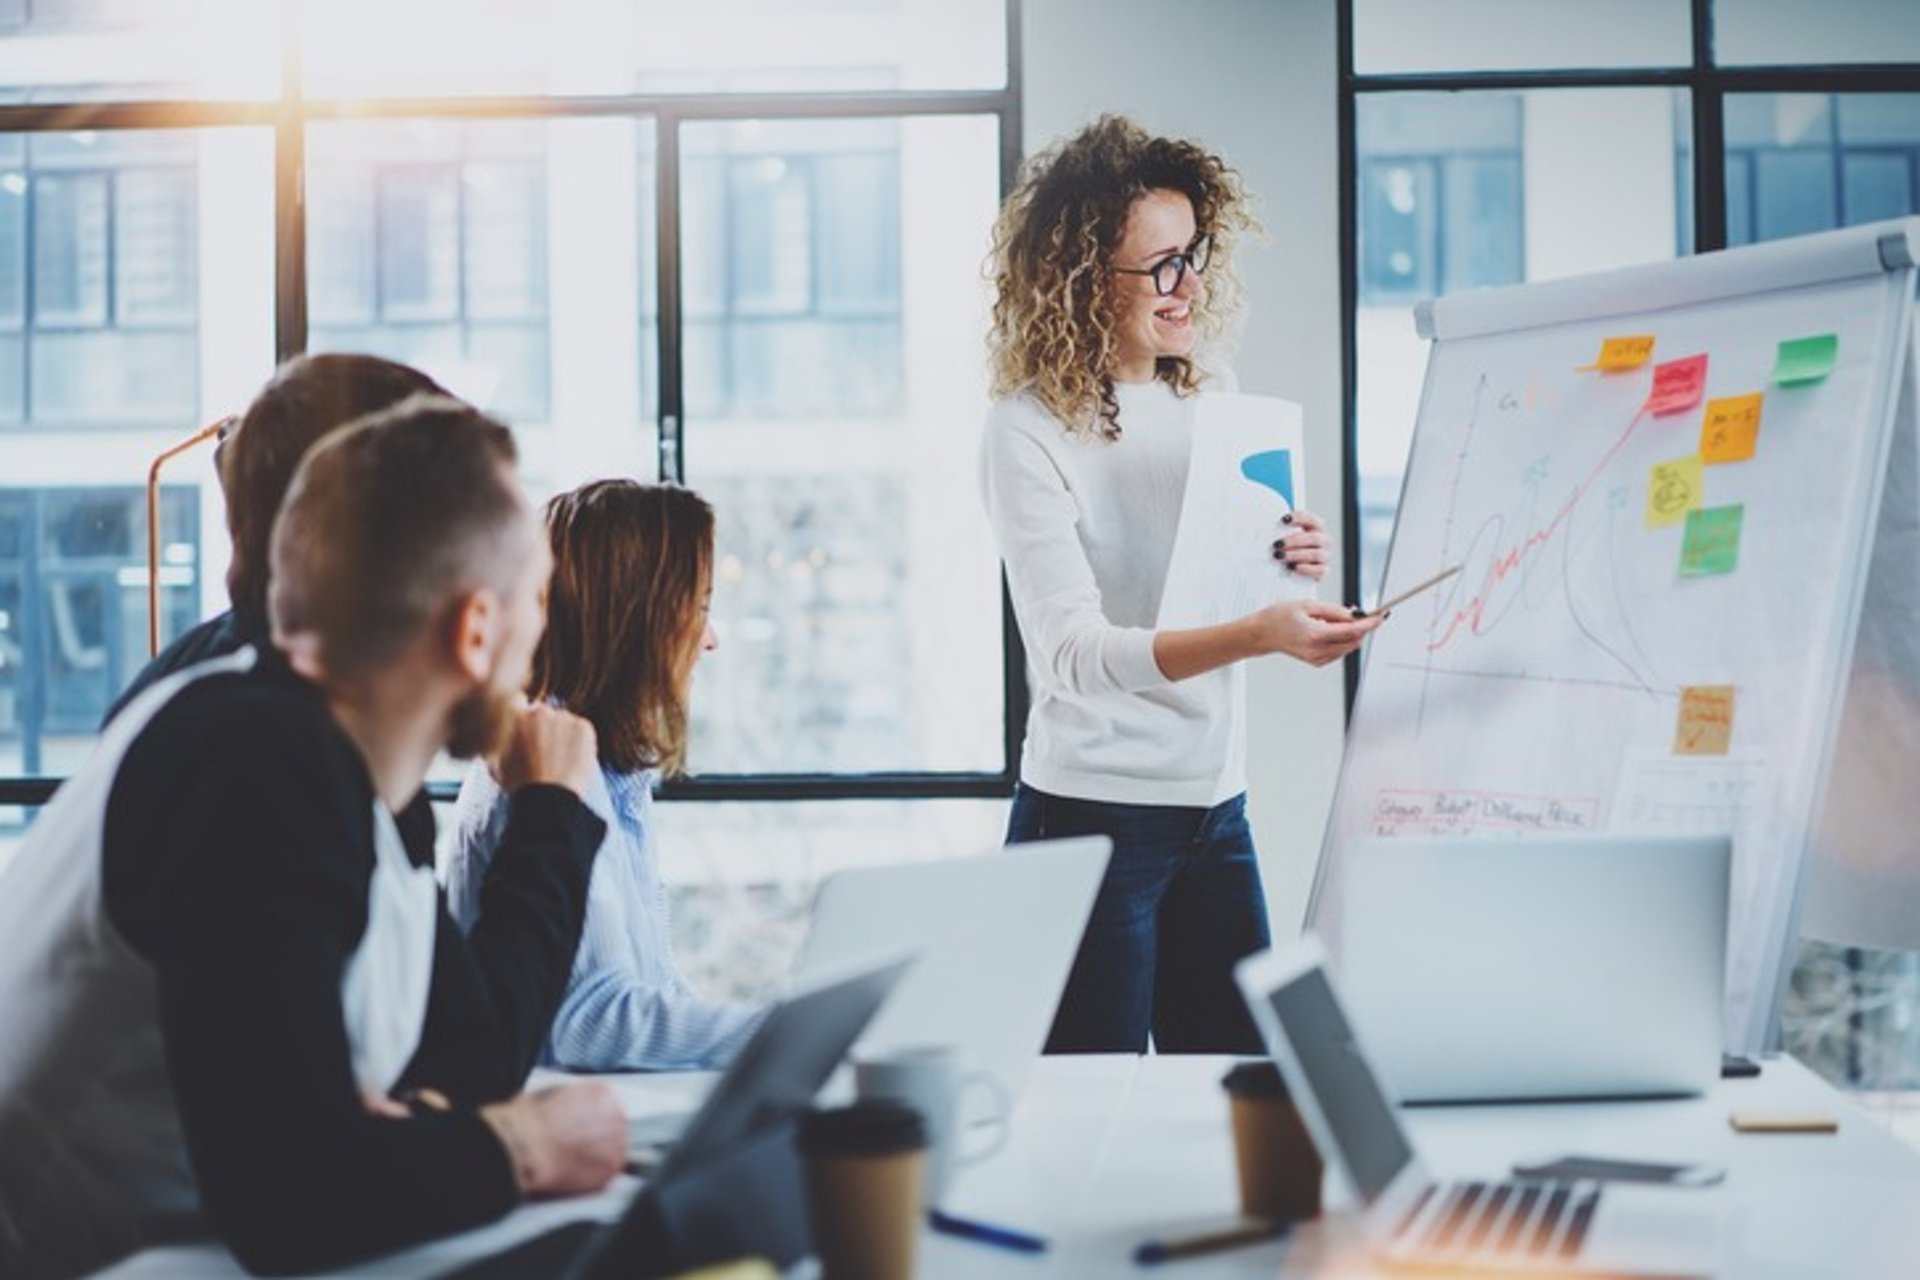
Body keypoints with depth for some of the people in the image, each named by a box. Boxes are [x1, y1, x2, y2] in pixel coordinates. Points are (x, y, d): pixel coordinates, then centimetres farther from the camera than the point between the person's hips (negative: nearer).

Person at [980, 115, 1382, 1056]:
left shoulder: (1208, 391, 7)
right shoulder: (1029, 430, -12)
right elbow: (1072, 650, -22)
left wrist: (1286, 565, -3)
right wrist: (1258, 636, -33)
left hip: (1215, 802, 6)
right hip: (1093, 811, -6)